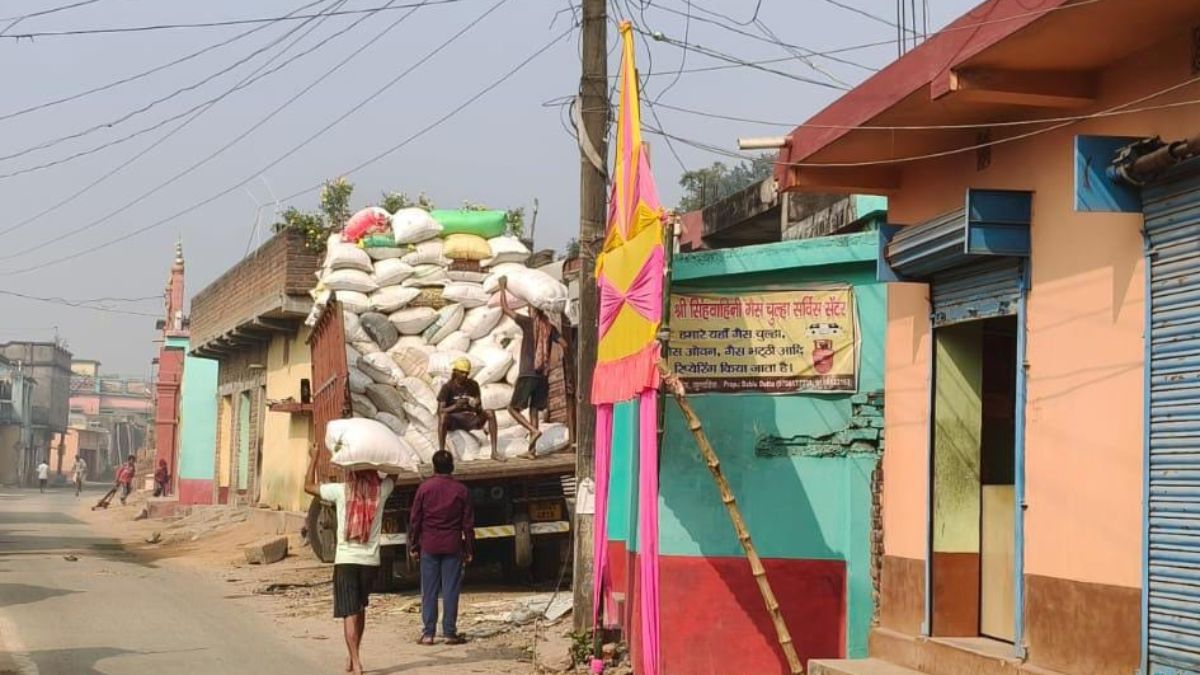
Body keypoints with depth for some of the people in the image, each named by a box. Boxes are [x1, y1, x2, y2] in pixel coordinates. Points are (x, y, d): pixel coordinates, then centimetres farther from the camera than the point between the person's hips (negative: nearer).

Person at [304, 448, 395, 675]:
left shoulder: (341, 491, -6)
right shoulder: (380, 491, -1)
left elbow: (308, 486, 7)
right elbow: (393, 475, 21)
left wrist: (313, 457, 15)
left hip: (345, 560, -3)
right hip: (371, 561, 3)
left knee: (350, 613, -6)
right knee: (360, 609, 20)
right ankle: (352, 657, 29)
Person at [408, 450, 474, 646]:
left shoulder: (424, 488, -1)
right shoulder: (461, 490, 0)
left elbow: (415, 519, 1)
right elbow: (468, 523, 2)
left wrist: (413, 547, 8)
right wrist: (469, 550, 9)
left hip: (429, 547, 0)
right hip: (453, 547, 0)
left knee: (429, 591, 4)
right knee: (450, 590, 2)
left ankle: (428, 633, 3)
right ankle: (450, 633, 2)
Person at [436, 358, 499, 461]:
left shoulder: (473, 385, 5)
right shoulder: (447, 387, -6)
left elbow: (480, 410, 6)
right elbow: (440, 411, -14)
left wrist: (477, 406, -19)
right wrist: (455, 406, -31)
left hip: (470, 419, 3)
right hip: (453, 420, -3)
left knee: (490, 413, -23)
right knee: (443, 416, -38)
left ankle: (494, 451, -24)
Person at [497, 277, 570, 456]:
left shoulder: (528, 322, -5)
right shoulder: (549, 327, 6)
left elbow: (505, 308, 0)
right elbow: (564, 345, 2)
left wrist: (503, 288, 10)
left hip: (527, 374, -5)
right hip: (543, 375, 5)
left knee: (514, 408, 3)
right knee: (534, 411, 10)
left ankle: (534, 431, -20)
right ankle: (532, 449, 5)